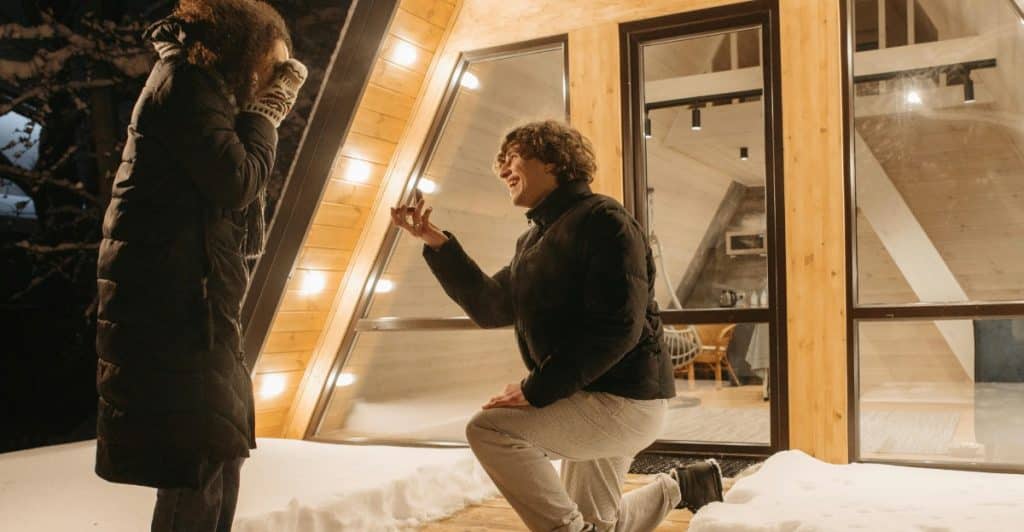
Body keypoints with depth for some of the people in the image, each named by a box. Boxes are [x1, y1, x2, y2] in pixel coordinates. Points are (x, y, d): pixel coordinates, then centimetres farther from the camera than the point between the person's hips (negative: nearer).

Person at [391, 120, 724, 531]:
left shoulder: (602, 219, -16)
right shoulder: (535, 240, 13)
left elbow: (619, 328, -26)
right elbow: (490, 307, 9)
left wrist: (535, 390, -25)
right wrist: (436, 243, 1)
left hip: (626, 400, -10)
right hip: (593, 399, 10)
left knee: (489, 429, -25)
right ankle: (683, 485, 37)